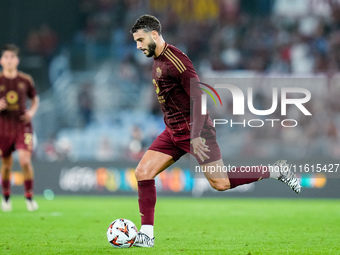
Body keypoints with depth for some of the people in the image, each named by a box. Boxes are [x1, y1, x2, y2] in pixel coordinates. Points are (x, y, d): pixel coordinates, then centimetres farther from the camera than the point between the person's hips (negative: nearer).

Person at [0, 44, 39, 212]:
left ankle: (29, 197, -4)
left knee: (25, 160, -17)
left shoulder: (25, 80, 3)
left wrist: (32, 112, -2)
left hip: (22, 126, 0)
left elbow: (35, 99, 17)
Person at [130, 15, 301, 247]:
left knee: (220, 182, -7)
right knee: (143, 172, -4)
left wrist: (196, 135, -26)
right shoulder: (157, 60, 12)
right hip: (173, 132, 9)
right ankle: (146, 234, -1)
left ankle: (277, 171, 8)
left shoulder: (175, 60, -18)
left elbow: (199, 97, -22)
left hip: (193, 130, -9)